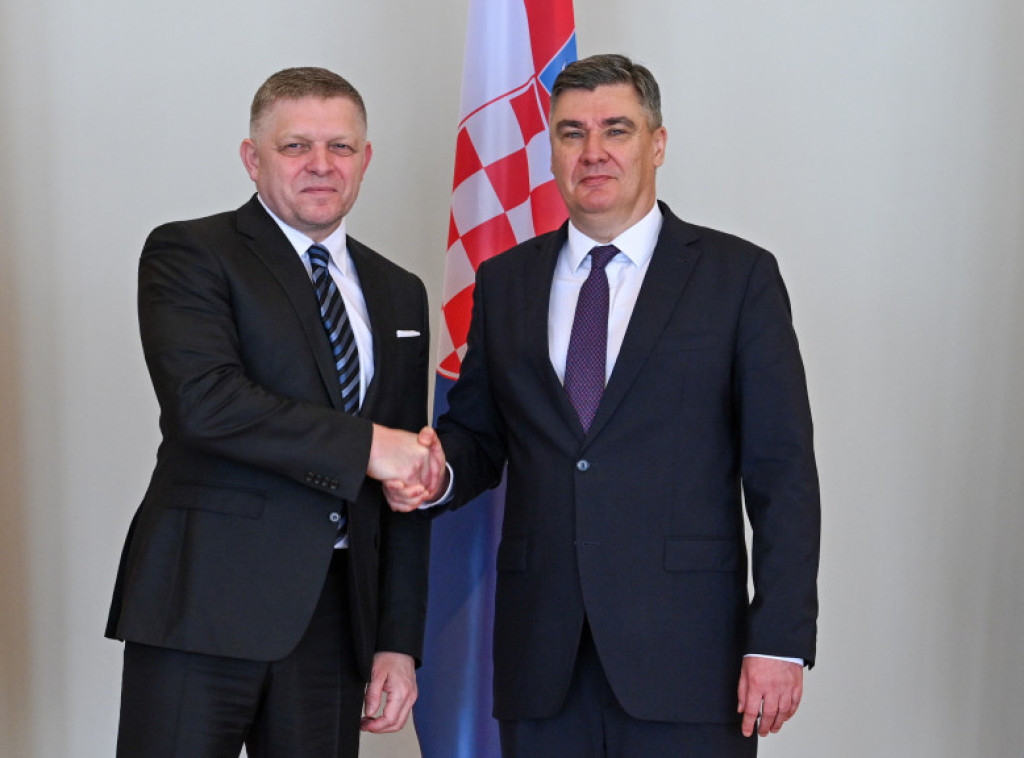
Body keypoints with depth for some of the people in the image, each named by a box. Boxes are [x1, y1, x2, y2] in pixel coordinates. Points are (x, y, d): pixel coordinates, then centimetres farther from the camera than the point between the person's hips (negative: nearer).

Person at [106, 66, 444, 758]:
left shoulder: (399, 293, 15)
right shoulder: (187, 254, -1)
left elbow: (409, 481, 13)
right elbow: (203, 400, -19)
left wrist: (400, 640, 8)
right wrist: (362, 444, -14)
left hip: (338, 609, 5)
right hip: (205, 595, -4)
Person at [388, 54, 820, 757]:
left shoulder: (739, 275, 1)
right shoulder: (504, 281, 12)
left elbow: (782, 472, -3)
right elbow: (477, 431, 17)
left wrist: (781, 640, -9)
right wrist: (435, 471, -7)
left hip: (684, 647, -2)